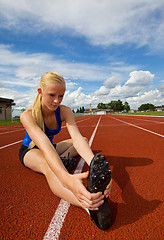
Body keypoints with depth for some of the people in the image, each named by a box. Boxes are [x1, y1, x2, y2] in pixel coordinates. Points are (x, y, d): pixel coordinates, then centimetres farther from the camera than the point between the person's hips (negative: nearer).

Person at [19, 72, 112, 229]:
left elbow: (77, 138, -35)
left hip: (51, 149, 6)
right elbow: (44, 145, -48)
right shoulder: (28, 116, -30)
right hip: (30, 151, -5)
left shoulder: (64, 111, -19)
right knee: (48, 165, -43)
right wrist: (67, 178, -65)